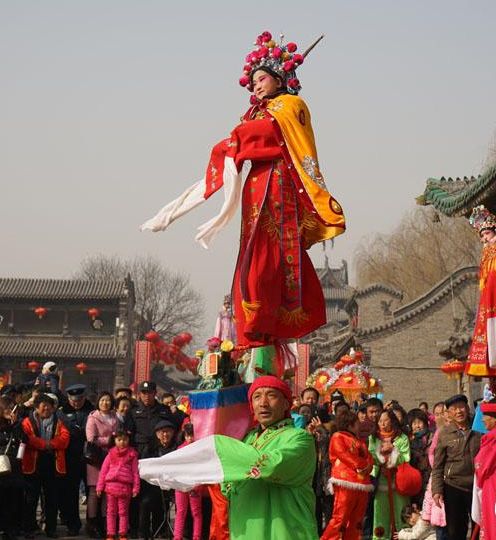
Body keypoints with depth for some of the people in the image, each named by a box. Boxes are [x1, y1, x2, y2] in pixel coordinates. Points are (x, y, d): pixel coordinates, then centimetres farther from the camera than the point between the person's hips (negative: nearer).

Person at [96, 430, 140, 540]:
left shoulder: (132, 454, 5)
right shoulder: (111, 454, 9)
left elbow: (135, 472, 3)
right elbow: (103, 470, 9)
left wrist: (136, 487, -3)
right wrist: (100, 486, 6)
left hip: (125, 487, -1)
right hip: (111, 485, 1)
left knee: (123, 512, 5)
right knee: (111, 511, 5)